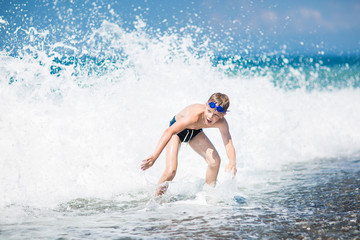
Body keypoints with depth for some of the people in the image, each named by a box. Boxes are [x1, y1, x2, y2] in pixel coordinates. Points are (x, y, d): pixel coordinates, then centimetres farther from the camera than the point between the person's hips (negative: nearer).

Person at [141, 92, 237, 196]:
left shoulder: (221, 123, -29)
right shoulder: (195, 116, -44)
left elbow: (229, 144, -29)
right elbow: (169, 131, -51)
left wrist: (232, 162, -52)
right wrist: (154, 156, -61)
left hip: (194, 131, 5)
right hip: (177, 129, -5)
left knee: (215, 161, -11)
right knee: (171, 171, -18)